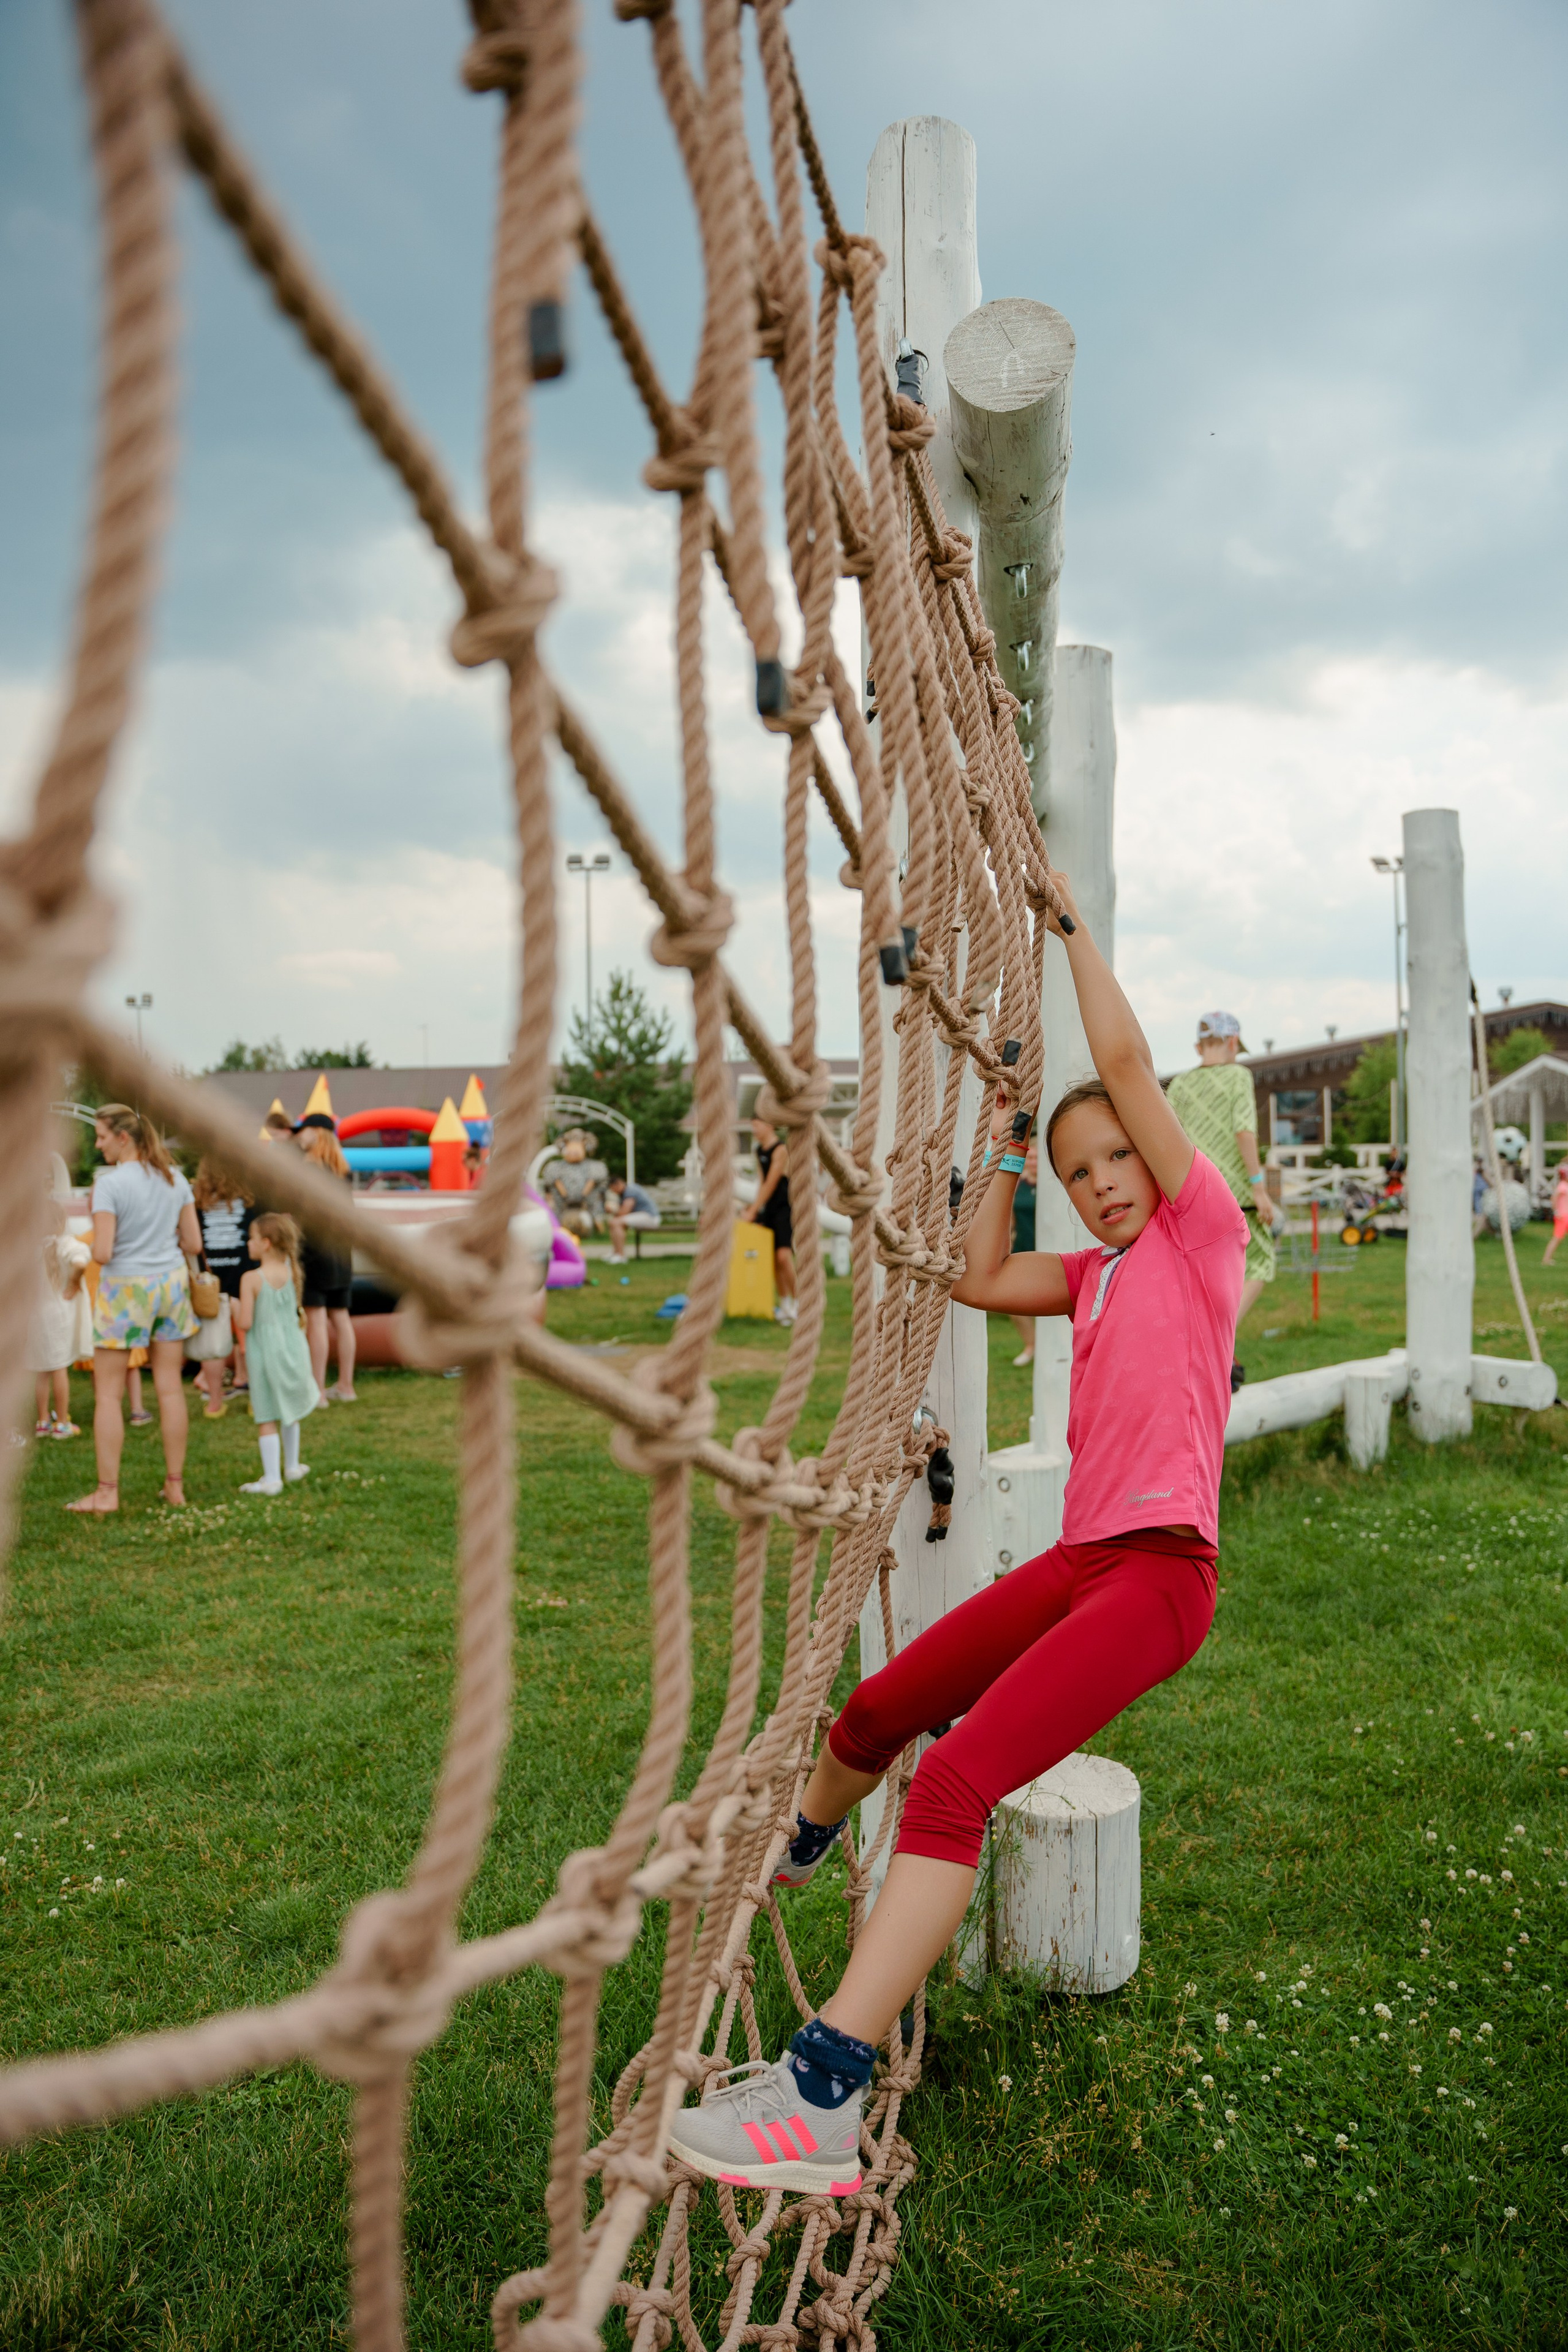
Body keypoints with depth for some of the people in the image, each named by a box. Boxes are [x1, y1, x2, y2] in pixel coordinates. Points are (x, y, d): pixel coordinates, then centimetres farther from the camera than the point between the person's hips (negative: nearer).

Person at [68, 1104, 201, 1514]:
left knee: (108, 1394, 5)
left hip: (126, 1288, -5)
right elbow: (193, 1243, 5)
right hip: (171, 1282, 5)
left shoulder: (109, 1184, -15)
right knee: (170, 1388, 9)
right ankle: (175, 1486, 14)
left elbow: (103, 1253, -19)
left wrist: (94, 1243, 3)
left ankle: (107, 1492, 7)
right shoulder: (174, 1178, 4)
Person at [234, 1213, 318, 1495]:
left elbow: (245, 1323, -17)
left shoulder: (251, 1279, -17)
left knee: (267, 1418, 3)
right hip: (293, 1348, 5)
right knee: (290, 1412, 21)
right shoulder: (293, 1273, -2)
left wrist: (235, 1307, 0)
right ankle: (292, 1467, 33)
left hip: (265, 1352, -5)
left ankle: (271, 1479, 5)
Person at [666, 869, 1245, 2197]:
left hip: (1160, 1572, -8)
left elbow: (1125, 1060, -5)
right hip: (1079, 1561, 8)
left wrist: (1071, 920, 4)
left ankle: (821, 2098, -30)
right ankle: (800, 1847, 53)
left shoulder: (1204, 1230, 0)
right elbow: (978, 1279, 21)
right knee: (878, 1712, 20)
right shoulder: (1096, 1274, 19)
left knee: (958, 1778, -26)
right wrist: (1010, 1149, 23)